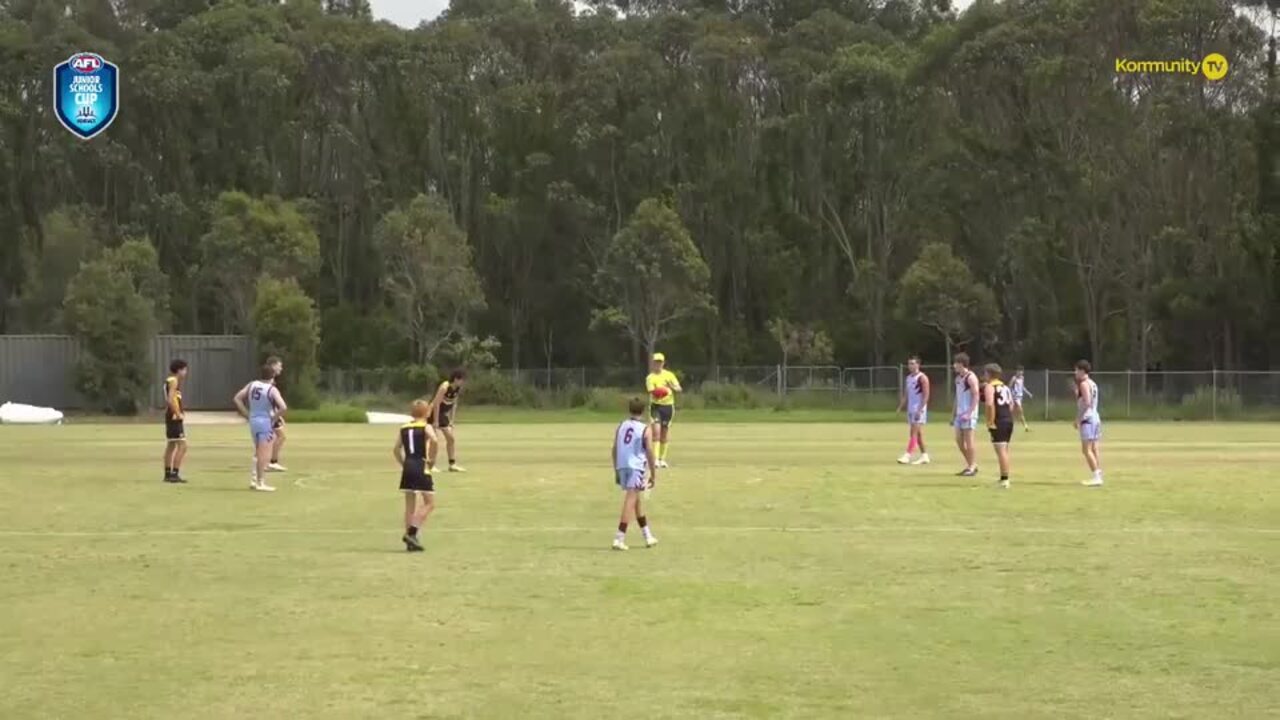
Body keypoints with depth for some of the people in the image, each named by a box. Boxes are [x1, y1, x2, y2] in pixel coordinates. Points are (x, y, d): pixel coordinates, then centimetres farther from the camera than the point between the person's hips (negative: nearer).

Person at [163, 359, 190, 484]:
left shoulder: (170, 380, 15)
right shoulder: (173, 381, -13)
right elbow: (170, 400, -23)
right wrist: (178, 414, -20)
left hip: (171, 417, 11)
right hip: (175, 417, -11)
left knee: (171, 445, 15)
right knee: (182, 446, -12)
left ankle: (168, 474, 21)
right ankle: (174, 474, -16)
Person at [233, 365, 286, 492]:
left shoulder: (252, 385, 4)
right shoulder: (272, 390, -13)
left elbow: (236, 398, 5)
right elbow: (283, 407, -24)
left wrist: (247, 414, 6)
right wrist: (274, 417, -8)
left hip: (253, 421, 7)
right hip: (265, 422, -7)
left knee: (261, 454, 21)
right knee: (264, 454, -2)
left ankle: (255, 479, 21)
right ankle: (260, 483, -3)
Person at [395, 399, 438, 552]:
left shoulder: (404, 428, 11)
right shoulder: (426, 427, -4)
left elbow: (396, 450, 9)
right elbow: (434, 440, -23)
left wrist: (403, 464, 16)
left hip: (408, 468, 6)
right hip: (422, 468, -6)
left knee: (410, 504, 12)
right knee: (430, 503, 2)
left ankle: (410, 542, 11)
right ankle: (412, 532, -12)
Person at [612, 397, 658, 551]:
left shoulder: (621, 426, 10)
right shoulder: (646, 429, -4)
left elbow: (614, 450, 12)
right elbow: (650, 453, -7)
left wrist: (616, 471, 20)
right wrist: (653, 475, 0)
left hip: (622, 466, 6)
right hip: (636, 467, -6)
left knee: (637, 500, 19)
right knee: (630, 501, -6)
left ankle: (647, 536, 30)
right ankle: (619, 538, -14)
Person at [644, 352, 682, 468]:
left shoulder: (669, 375, 8)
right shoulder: (650, 377, -1)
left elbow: (680, 389, 5)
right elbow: (651, 392, -12)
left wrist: (672, 387, -16)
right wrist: (656, 394, -34)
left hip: (668, 405, 3)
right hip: (656, 406, -3)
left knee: (665, 433, 9)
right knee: (656, 431, -17)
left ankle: (662, 459, 20)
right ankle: (655, 459, -20)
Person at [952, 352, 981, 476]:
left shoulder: (970, 377, -12)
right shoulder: (958, 378, 16)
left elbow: (975, 397, -16)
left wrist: (969, 413, -22)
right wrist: (954, 414, 19)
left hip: (968, 414, -9)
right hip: (960, 413, 9)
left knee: (968, 440, -7)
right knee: (959, 440, 9)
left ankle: (973, 467, -1)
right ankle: (970, 465, 18)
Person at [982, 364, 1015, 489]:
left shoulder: (989, 386, -8)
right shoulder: (1005, 386, 19)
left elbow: (990, 404, -22)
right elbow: (1011, 404, 20)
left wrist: (990, 421, -18)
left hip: (998, 422, -9)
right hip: (1009, 421, 9)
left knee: (1001, 451, -10)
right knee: (1004, 450, 18)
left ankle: (1005, 480, -13)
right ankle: (1004, 477, 26)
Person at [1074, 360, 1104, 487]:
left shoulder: (1084, 383, -10)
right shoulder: (1092, 383, 18)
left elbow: (1086, 403, -19)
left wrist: (1079, 419, -17)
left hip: (1087, 418, -10)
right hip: (1095, 418, 10)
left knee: (1086, 449, -11)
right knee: (1093, 449, 10)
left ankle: (1096, 477, -16)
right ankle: (1098, 476, 9)